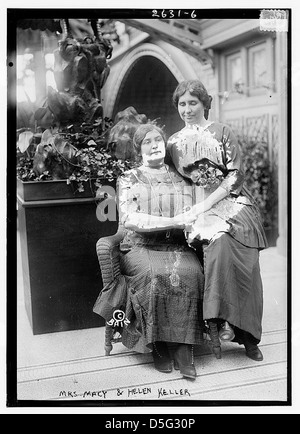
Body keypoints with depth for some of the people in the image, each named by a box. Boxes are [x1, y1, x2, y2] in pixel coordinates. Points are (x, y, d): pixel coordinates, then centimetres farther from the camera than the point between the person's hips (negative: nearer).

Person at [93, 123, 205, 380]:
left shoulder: (181, 180, 18)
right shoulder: (129, 179, 10)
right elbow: (128, 218, -6)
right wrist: (172, 222, -16)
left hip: (178, 246, 2)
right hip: (141, 246, -1)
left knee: (189, 273, -30)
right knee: (155, 275, -33)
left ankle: (184, 349, -24)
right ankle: (159, 346, -18)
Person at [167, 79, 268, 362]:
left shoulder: (222, 133, 5)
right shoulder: (174, 142, 14)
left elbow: (236, 175, -3)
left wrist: (205, 204, -13)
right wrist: (188, 210, -2)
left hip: (230, 202, 0)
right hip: (198, 208, 1)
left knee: (245, 264, -19)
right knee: (218, 244, -31)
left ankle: (248, 335, -8)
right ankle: (218, 322, -25)